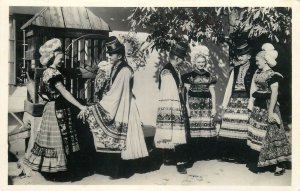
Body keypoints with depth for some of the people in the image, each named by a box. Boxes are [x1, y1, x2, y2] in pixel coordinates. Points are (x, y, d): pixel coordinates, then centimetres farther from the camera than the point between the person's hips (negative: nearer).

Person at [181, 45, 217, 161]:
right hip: (194, 105, -2)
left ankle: (208, 153, 9)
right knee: (194, 128, -5)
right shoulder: (190, 76, 3)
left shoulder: (209, 76, 11)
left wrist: (214, 107, 7)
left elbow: (213, 93, 12)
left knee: (207, 127, -1)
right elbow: (186, 93, 2)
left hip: (206, 105, 2)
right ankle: (194, 154, 4)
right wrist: (187, 107, -4)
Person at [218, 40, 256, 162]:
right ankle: (227, 154, 12)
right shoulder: (235, 70, 16)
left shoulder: (254, 70, -1)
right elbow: (229, 87, 14)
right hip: (233, 101, 5)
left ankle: (241, 157, 7)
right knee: (228, 128, 1)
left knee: (243, 129, -5)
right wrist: (224, 106, 9)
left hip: (246, 103, -5)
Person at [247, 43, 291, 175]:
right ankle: (262, 161, 23)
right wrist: (252, 105, 15)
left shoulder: (272, 75, -15)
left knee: (271, 135, -3)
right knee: (259, 135, 10)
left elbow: (274, 93, -19)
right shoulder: (258, 73, 9)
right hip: (258, 107, 8)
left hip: (267, 107, -8)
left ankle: (280, 165, 7)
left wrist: (271, 112, -22)